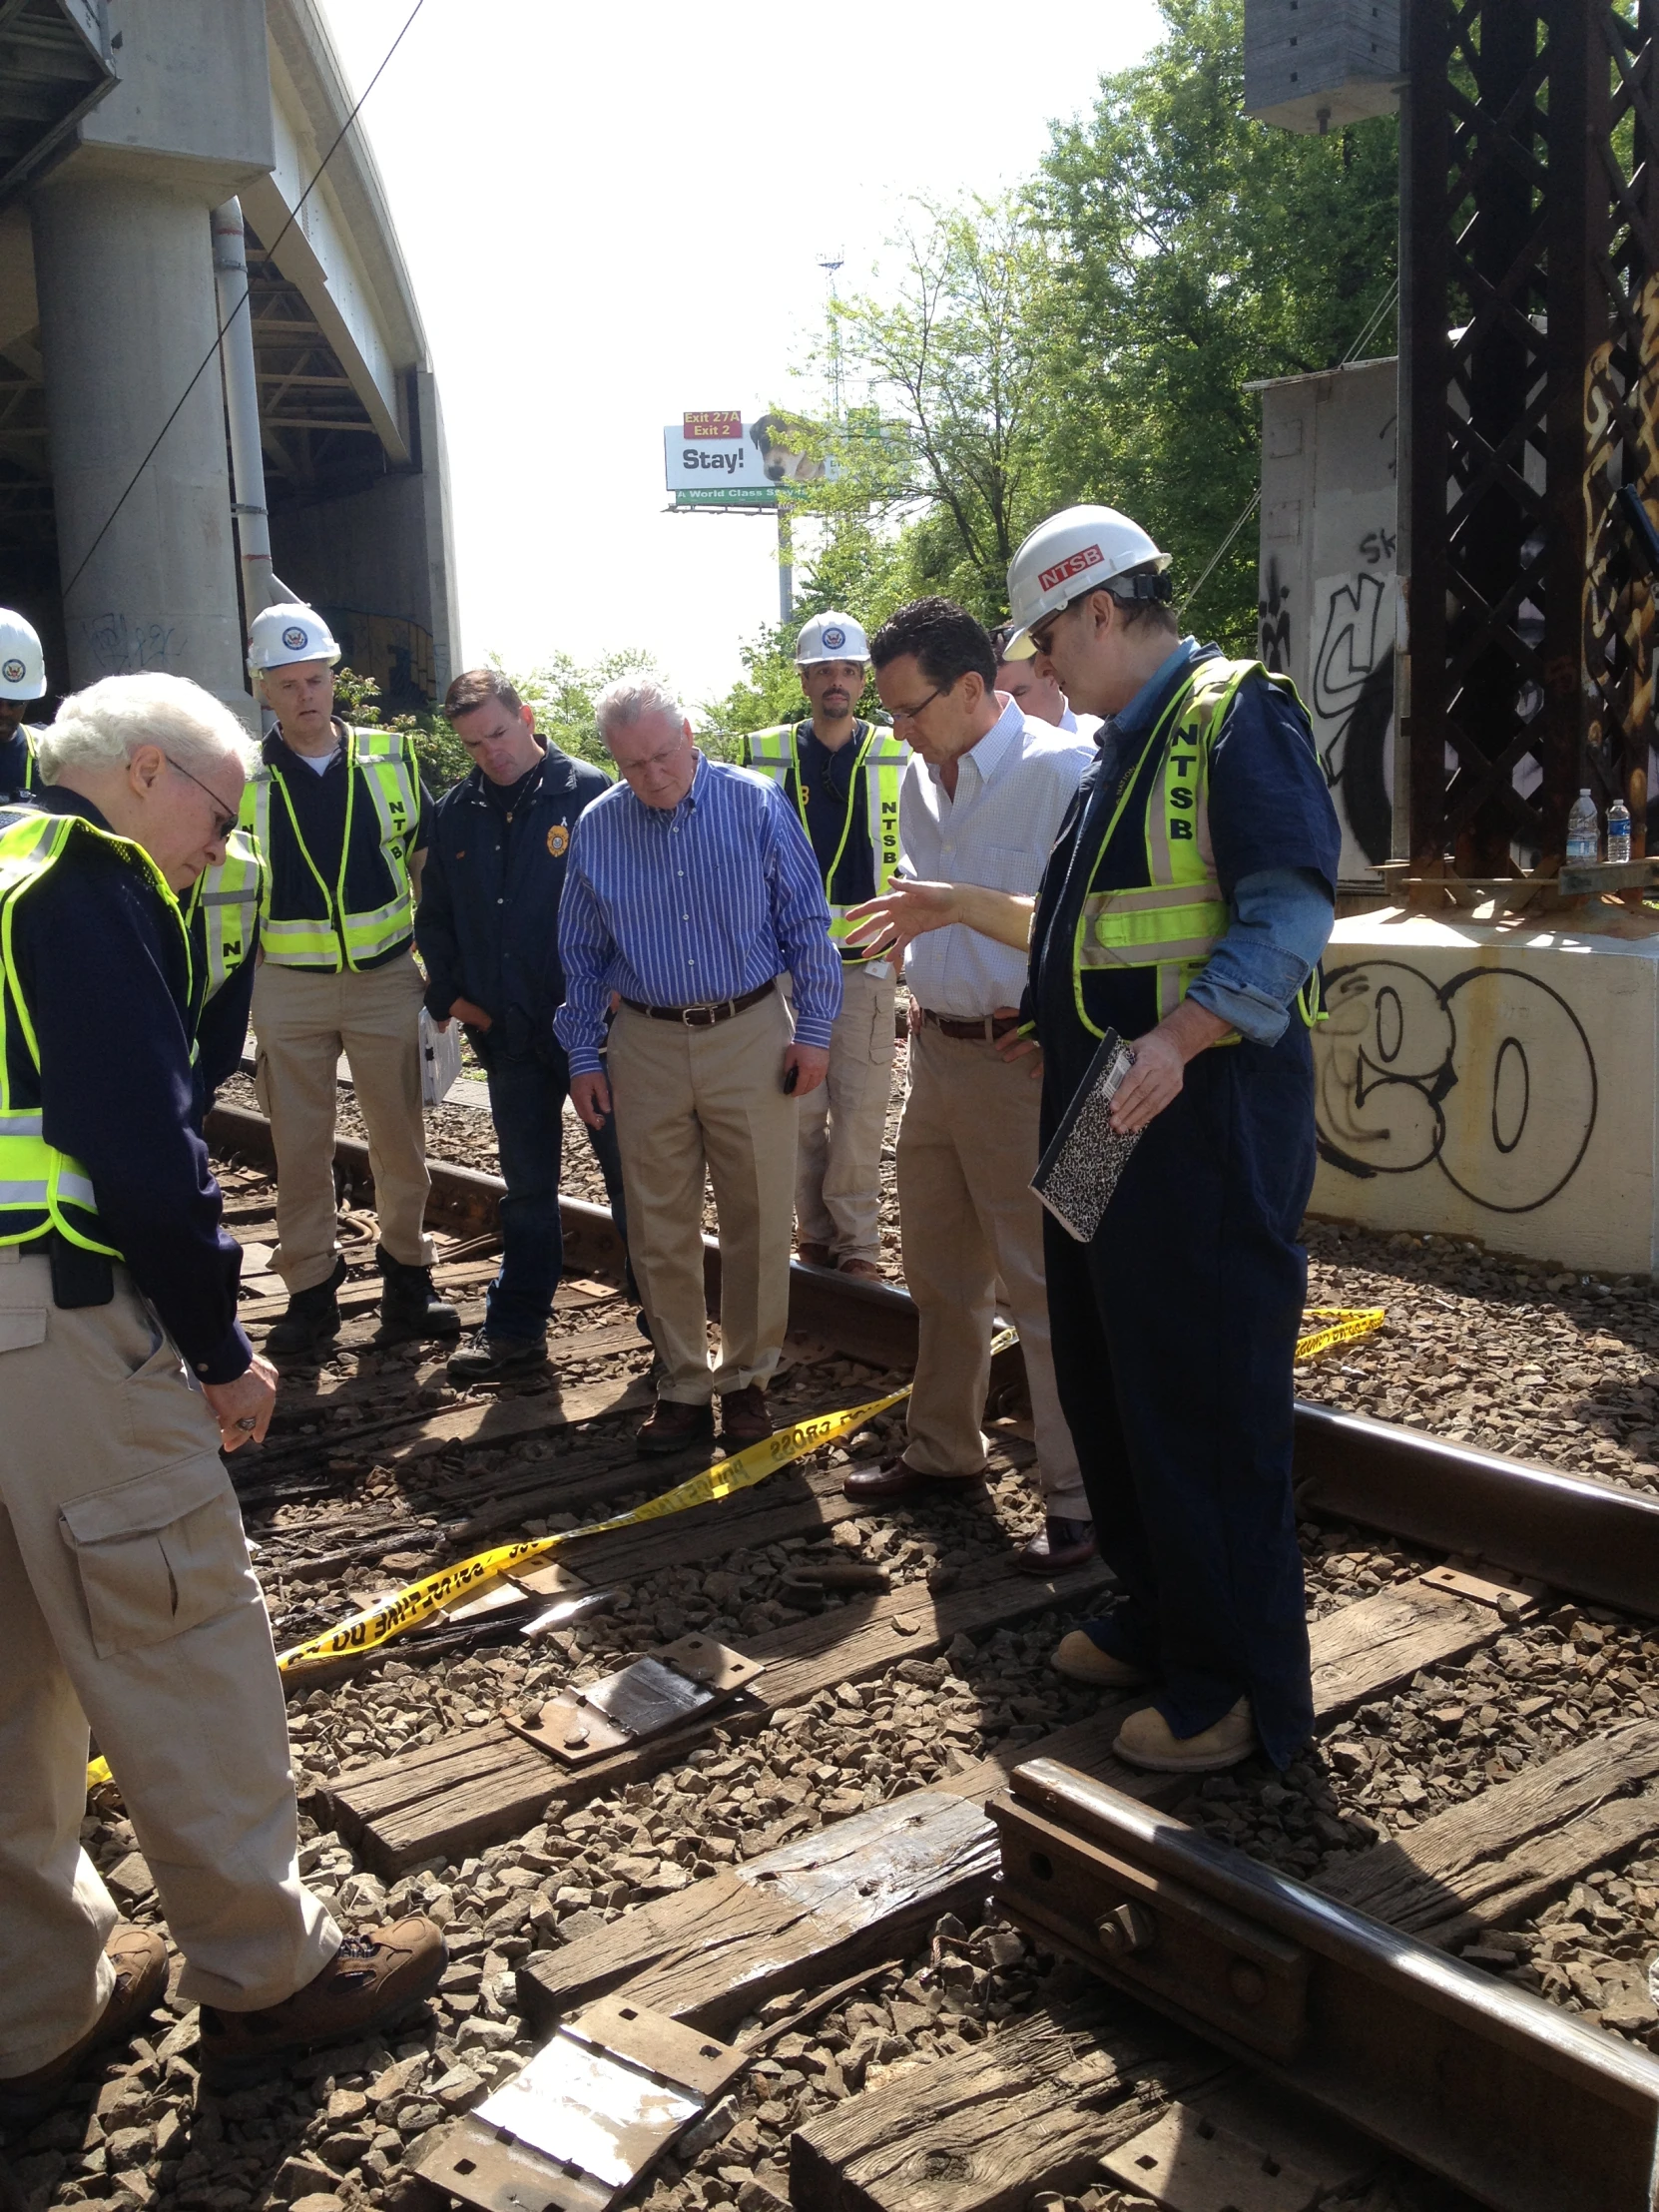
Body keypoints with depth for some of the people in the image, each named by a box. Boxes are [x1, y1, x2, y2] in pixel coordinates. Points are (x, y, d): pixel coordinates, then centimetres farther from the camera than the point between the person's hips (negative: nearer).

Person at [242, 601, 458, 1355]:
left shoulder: (390, 759, 2)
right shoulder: (243, 778, -1)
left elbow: (431, 863, 10)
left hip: (385, 979, 1)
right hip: (288, 989, 0)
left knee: (400, 1140, 8)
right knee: (300, 1150, 7)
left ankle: (407, 1275, 23)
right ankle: (310, 1291, 19)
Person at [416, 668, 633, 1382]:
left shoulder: (589, 792, -7)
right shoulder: (455, 813, 8)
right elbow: (434, 917, 19)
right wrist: (448, 994, 8)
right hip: (508, 1032, 5)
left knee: (629, 1175, 6)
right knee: (525, 1187, 14)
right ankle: (515, 1328, 24)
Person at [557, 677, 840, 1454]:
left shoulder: (757, 805, -5)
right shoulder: (596, 829, 2)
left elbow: (806, 924, -1)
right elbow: (582, 955, 10)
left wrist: (814, 1031, -3)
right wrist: (582, 1057, 7)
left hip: (750, 1037, -2)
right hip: (647, 1047, 2)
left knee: (758, 1220, 4)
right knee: (660, 1229, 8)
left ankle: (747, 1378, 21)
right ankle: (682, 1385, 21)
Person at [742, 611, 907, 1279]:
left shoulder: (896, 757, 4)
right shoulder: (766, 753, 6)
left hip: (867, 961, -1)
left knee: (860, 1107, -1)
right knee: (800, 1106, 6)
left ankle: (857, 1241, 11)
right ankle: (814, 1231, 19)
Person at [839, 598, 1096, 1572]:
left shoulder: (1060, 773, -16)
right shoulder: (920, 778, 10)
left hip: (1022, 1059, -8)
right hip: (937, 1048, 8)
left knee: (1047, 1288, -2)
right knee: (942, 1275, 20)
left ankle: (1080, 1497, 9)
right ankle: (943, 1449, 36)